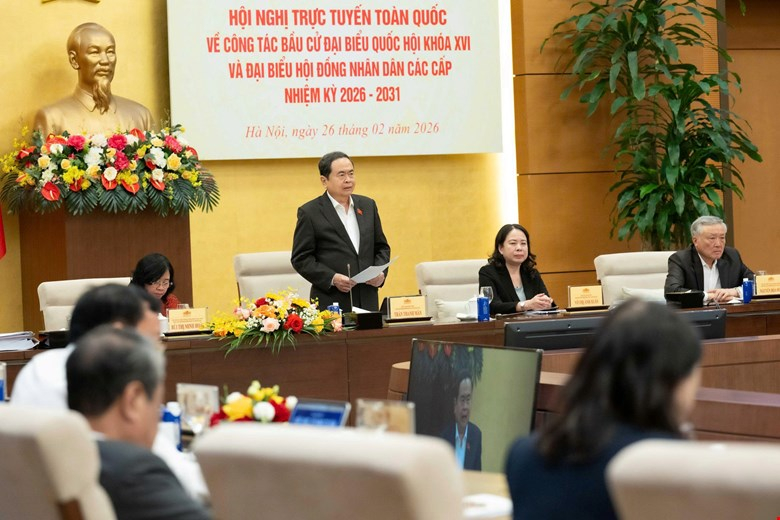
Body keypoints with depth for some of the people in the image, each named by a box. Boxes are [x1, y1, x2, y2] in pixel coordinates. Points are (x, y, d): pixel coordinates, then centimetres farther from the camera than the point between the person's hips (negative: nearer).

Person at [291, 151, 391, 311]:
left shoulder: (368, 205, 14)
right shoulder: (310, 212, -1)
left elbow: (381, 247, 20)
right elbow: (300, 259, -3)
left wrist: (380, 272, 0)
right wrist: (332, 278, -16)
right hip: (331, 302, -4)